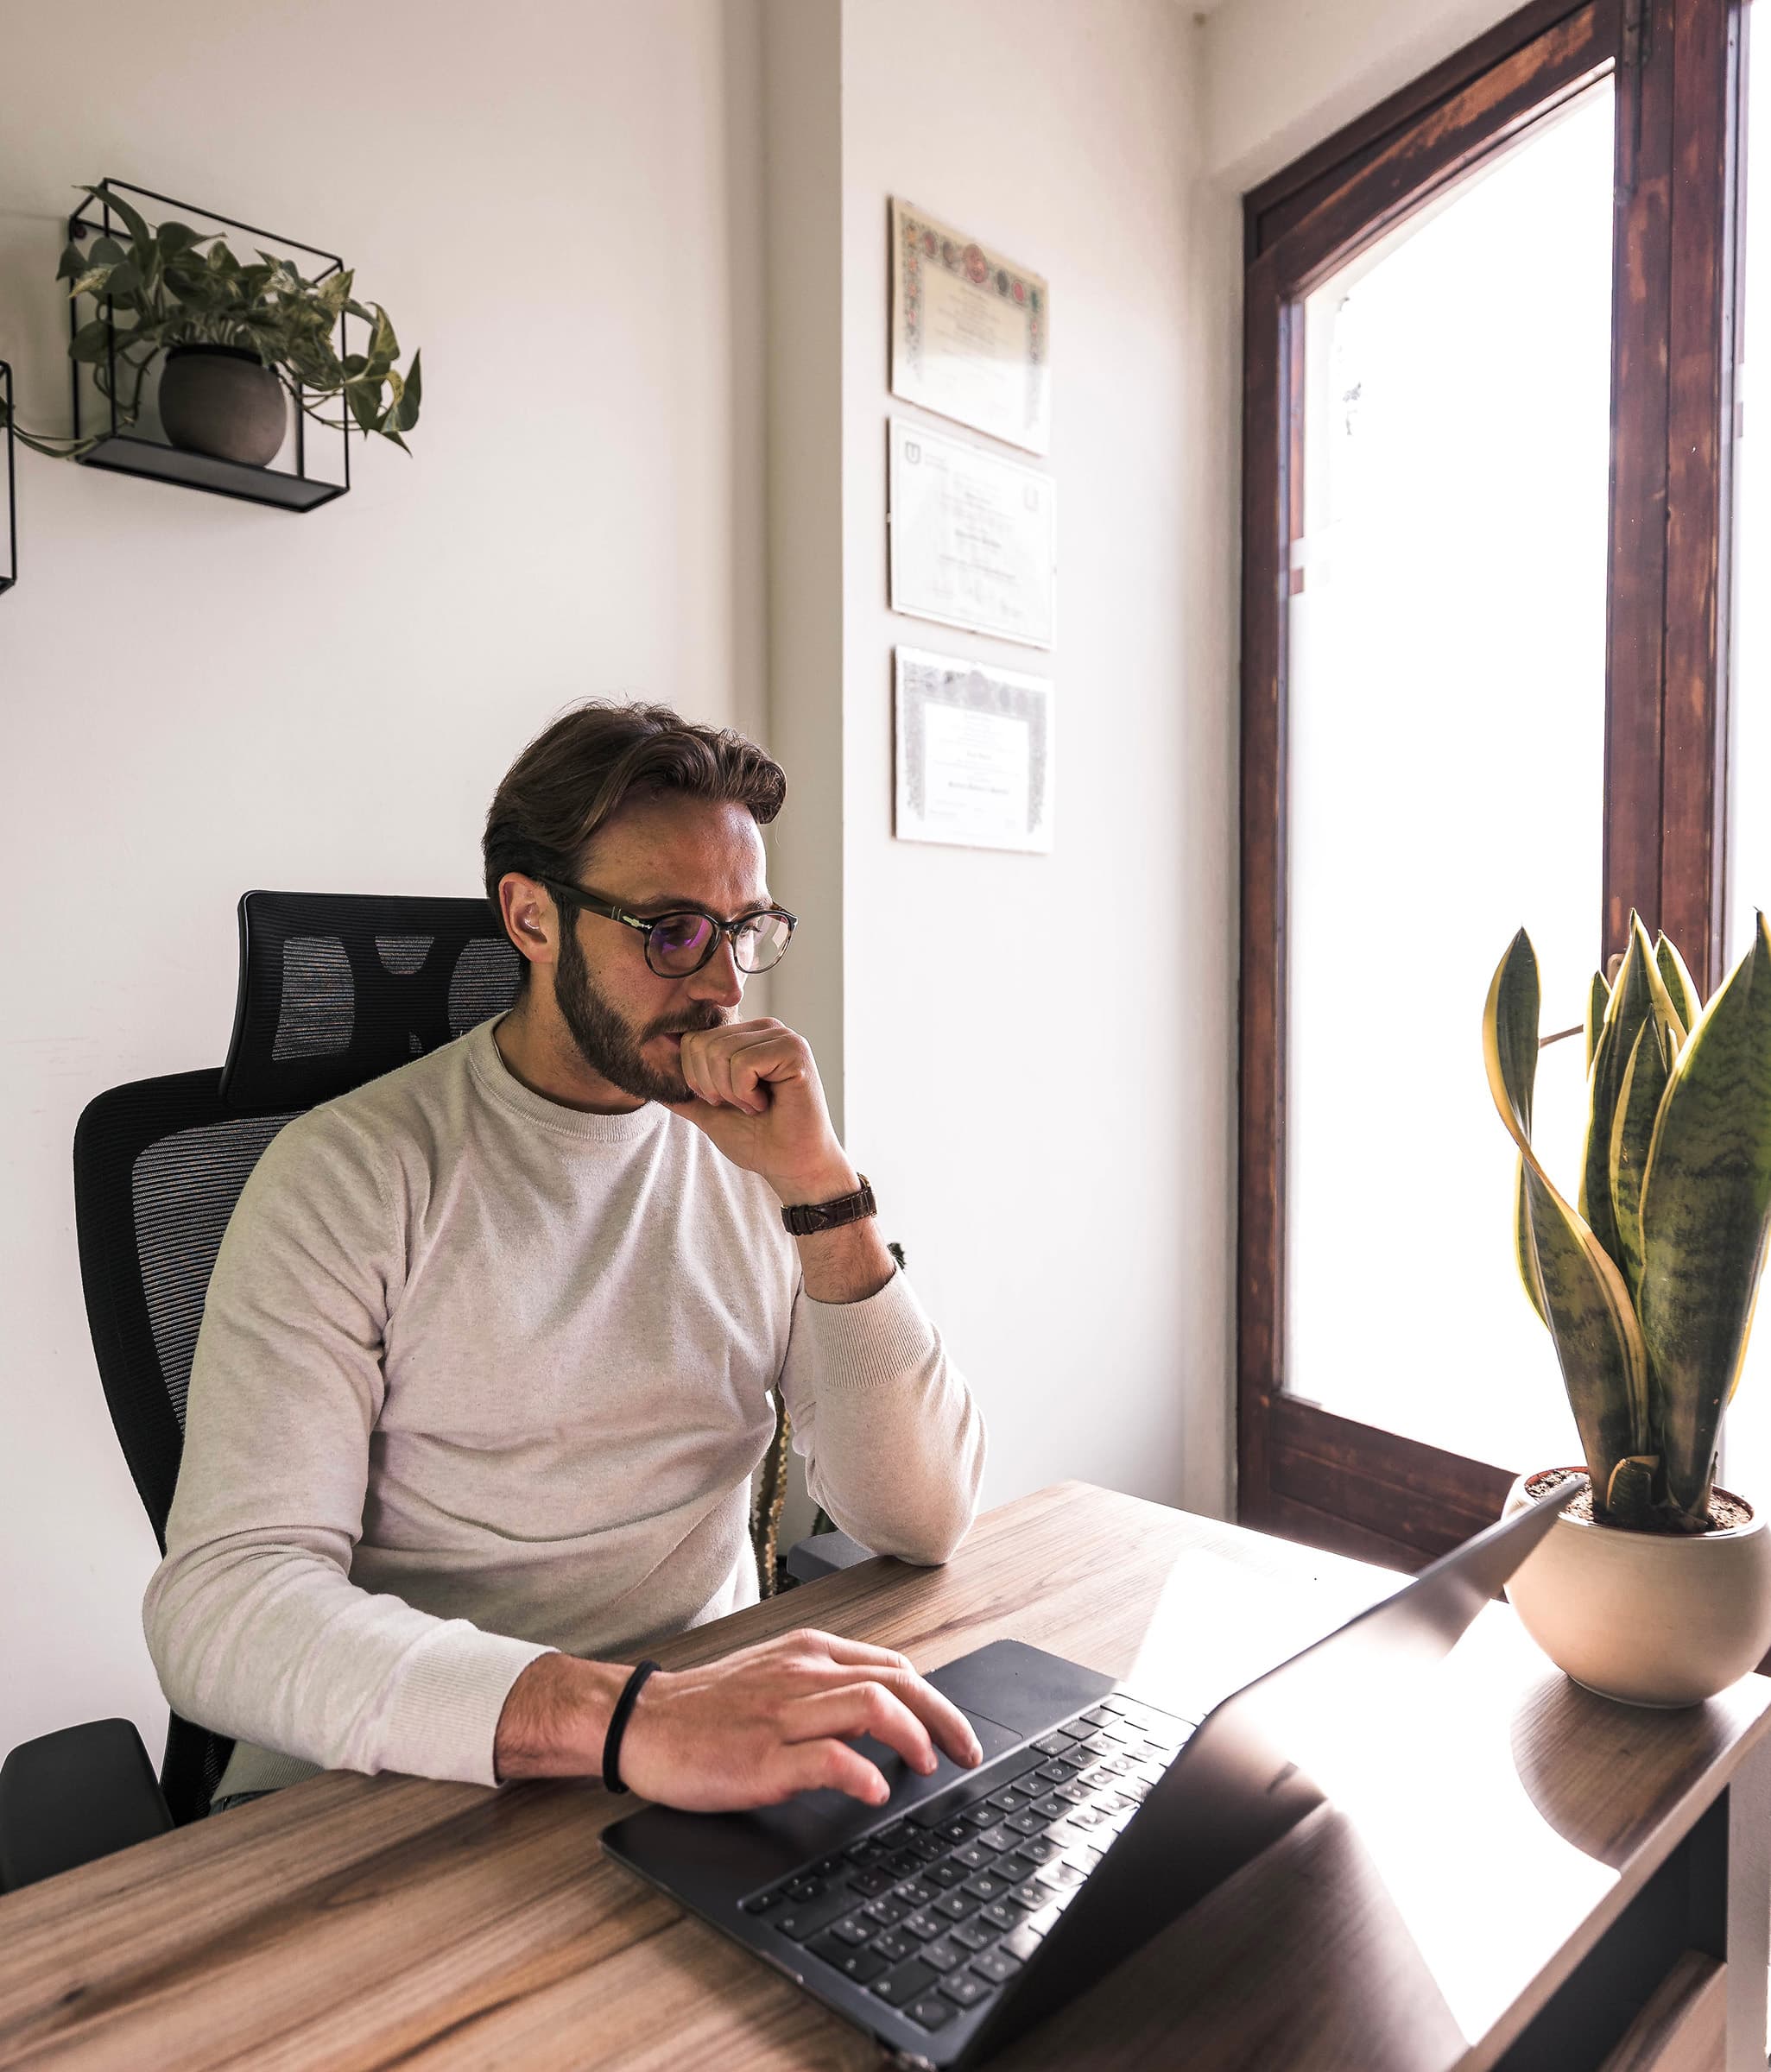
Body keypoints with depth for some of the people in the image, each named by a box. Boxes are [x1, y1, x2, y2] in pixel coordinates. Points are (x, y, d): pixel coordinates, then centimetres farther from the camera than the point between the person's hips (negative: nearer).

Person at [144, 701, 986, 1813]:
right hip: (400, 1774, -1)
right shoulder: (353, 1173, -8)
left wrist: (821, 1189, -17)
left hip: (721, 1742, 2)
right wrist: (628, 1717, -33)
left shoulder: (759, 1156, 1)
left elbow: (925, 1520, -5)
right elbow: (221, 1605, -19)